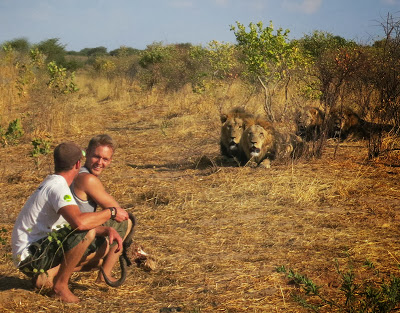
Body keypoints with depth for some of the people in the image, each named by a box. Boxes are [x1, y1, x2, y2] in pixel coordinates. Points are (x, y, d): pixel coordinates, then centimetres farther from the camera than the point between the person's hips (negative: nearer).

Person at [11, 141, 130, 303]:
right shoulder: (57, 187, -19)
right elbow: (80, 222, -37)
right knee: (86, 233, -29)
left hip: (43, 249, 10)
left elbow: (81, 220, 16)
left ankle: (47, 275, 4)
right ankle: (60, 284, -13)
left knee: (103, 247, 7)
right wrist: (111, 212, -21)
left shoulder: (54, 183, 13)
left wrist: (108, 230, -2)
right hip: (30, 255, -10)